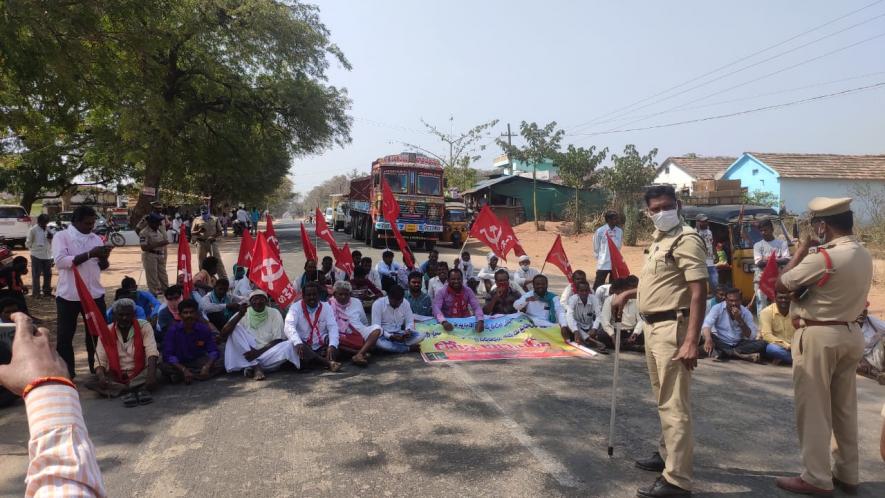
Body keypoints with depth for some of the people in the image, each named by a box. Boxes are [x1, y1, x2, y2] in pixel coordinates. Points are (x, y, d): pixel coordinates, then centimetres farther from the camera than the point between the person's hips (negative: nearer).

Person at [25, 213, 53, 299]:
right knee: (36, 275, 1)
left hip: (48, 256, 4)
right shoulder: (33, 230, -8)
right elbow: (28, 243, -3)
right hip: (37, 256, -4)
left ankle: (47, 292, 21)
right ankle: (36, 293, 7)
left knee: (48, 275, 11)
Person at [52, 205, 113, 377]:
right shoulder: (61, 237, -5)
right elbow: (60, 261, -21)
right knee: (65, 336, 6)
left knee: (97, 333, 11)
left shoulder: (96, 238, 8)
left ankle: (96, 368, 25)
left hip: (94, 294, 4)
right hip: (68, 296, -4)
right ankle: (66, 373, 18)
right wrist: (89, 254, -26)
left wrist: (104, 258, -12)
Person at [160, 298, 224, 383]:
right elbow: (168, 355, -20)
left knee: (220, 364, -24)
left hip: (199, 361, 1)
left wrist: (207, 366, -32)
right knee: (164, 366, -32)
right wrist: (184, 370, -34)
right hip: (179, 363, -1)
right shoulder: (173, 330, -14)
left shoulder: (204, 329, -9)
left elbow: (213, 351, -11)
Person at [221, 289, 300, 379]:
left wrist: (259, 352, -20)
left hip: (267, 354, 0)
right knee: (235, 329, -19)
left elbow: (277, 341, -5)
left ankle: (251, 367, -21)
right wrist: (240, 315, -23)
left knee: (288, 345, -27)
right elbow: (223, 335, -13)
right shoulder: (243, 314, -1)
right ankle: (256, 367, -25)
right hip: (246, 355, 1)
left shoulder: (274, 314, -1)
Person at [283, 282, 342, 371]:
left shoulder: (326, 307, 4)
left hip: (322, 347, 2)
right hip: (304, 346, -2)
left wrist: (332, 345, -29)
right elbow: (289, 326, -18)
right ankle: (328, 363, -45)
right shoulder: (296, 307, -2)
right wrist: (298, 343, -39)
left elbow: (333, 327, -8)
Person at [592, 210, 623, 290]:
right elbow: (596, 247, 1)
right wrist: (600, 258, 7)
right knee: (598, 286, -1)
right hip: (603, 264, -4)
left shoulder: (620, 231, 0)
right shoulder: (600, 231, -11)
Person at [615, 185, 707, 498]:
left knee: (674, 404, -7)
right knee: (663, 399, 21)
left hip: (673, 328, -10)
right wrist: (628, 294, 21)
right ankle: (667, 454, 36)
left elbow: (699, 293, -22)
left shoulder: (686, 240, -15)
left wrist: (691, 342, -29)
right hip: (652, 327, 10)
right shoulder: (658, 239, 15)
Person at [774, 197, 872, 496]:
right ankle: (847, 473, 28)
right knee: (845, 408, 17)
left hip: (818, 336, -8)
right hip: (850, 333, 8)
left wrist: (800, 252, -3)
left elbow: (781, 285, -14)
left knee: (814, 409, 2)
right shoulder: (863, 256, 6)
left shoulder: (823, 257, -22)